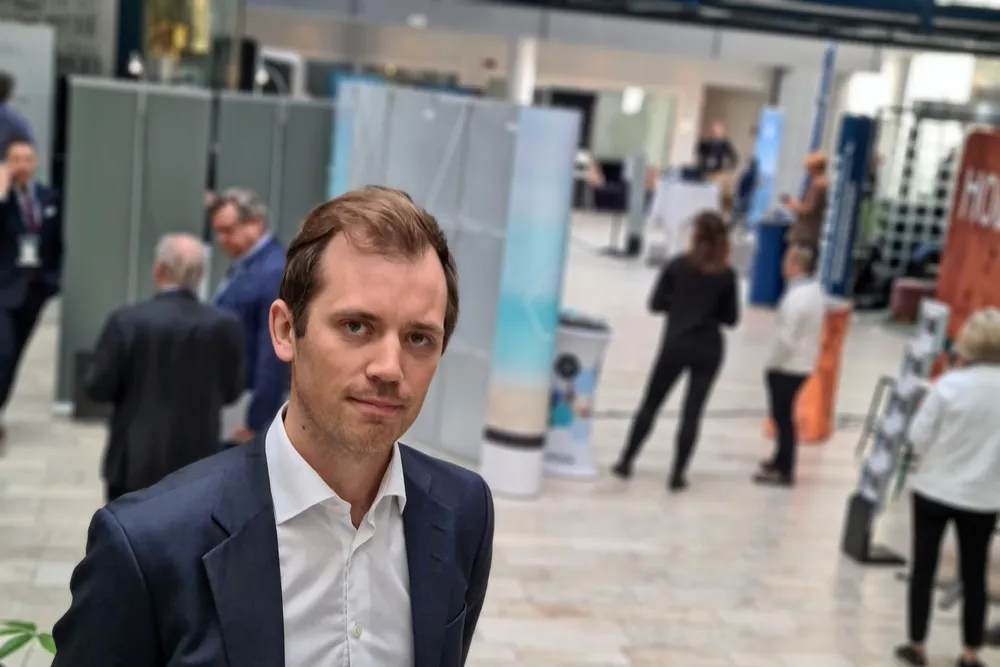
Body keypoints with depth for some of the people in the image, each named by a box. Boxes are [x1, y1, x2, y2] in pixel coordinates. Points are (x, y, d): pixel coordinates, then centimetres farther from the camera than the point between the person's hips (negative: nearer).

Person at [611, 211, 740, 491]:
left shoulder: (677, 265, -4)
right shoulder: (727, 275, -3)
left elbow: (656, 304, -2)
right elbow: (731, 318, 0)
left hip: (675, 345, 0)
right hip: (709, 349, 0)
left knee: (650, 405, 11)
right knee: (692, 412, 4)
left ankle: (626, 462, 14)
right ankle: (678, 474, 4)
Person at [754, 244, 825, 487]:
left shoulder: (796, 297, -25)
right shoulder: (816, 290, 5)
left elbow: (785, 338, -25)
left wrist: (772, 364, -11)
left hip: (787, 366, -9)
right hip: (803, 363, 9)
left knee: (782, 416, 1)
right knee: (783, 414, 21)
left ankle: (784, 471, 9)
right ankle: (781, 460, 34)